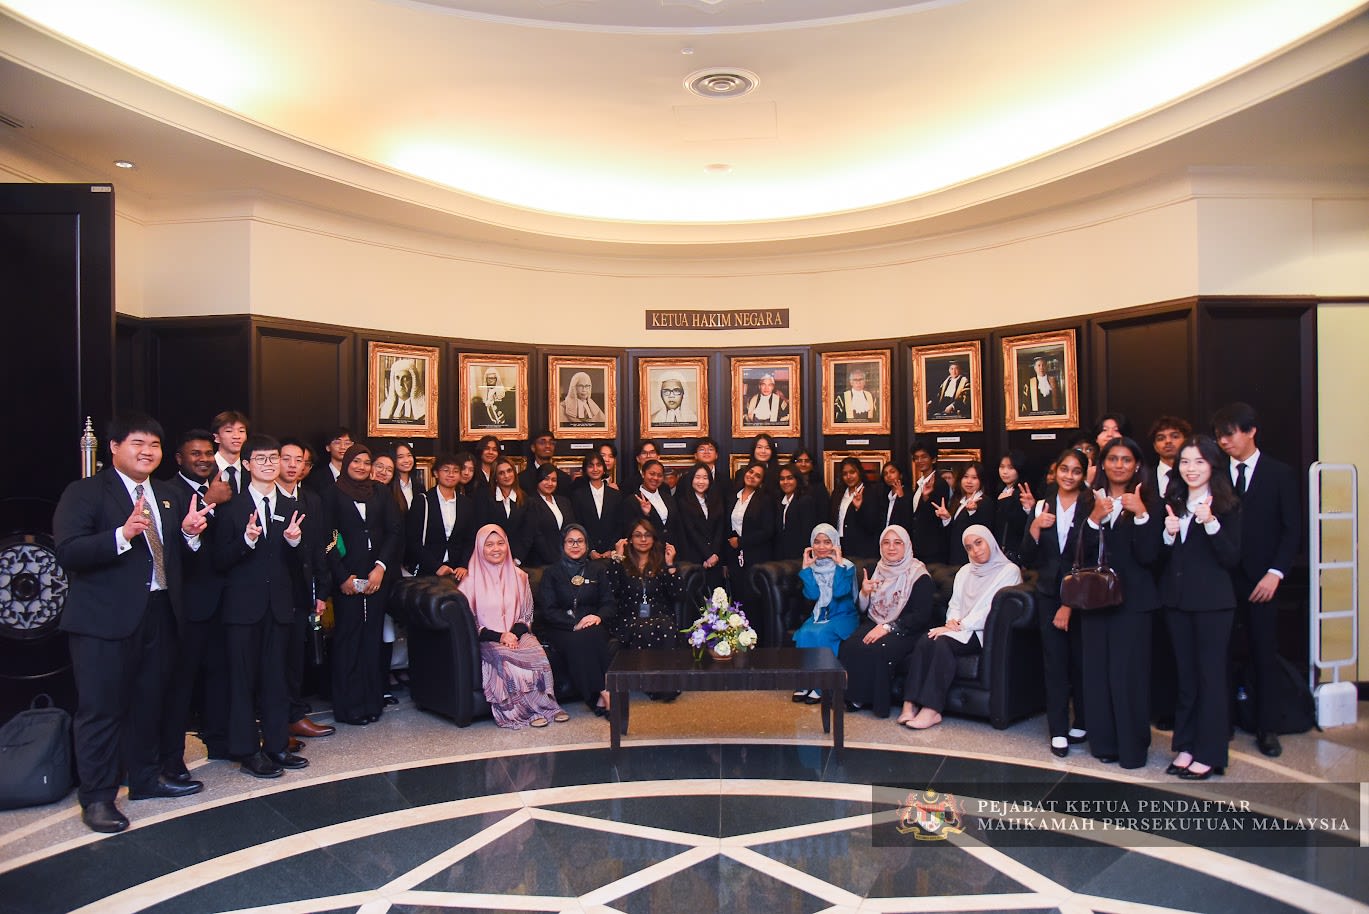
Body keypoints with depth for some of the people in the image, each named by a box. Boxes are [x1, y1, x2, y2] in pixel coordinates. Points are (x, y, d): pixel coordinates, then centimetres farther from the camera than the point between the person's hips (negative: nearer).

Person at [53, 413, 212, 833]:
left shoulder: (169, 497, 15)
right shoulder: (85, 492, -6)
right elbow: (67, 553, -17)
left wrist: (190, 532, -5)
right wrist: (122, 535, -31)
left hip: (158, 613, 7)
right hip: (104, 618, -6)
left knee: (148, 702, 17)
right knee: (101, 708, 0)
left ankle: (144, 778, 32)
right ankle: (97, 797, 12)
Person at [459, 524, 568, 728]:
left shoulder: (519, 576, 12)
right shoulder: (472, 580, 3)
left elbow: (527, 615, 13)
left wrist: (515, 633, -9)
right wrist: (498, 636, -14)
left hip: (517, 635, 2)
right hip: (487, 640, -2)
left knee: (536, 653, -30)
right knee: (505, 657, -34)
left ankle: (545, 705, -20)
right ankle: (530, 710, -23)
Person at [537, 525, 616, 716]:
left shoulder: (598, 570, 18)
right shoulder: (551, 572, 11)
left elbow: (609, 603, 9)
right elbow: (548, 610, -1)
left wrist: (599, 616, -15)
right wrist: (575, 624, -16)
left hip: (592, 625, 1)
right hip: (560, 628, -1)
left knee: (593, 636, -34)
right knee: (576, 642, -35)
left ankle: (600, 698, -35)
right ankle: (603, 693, -33)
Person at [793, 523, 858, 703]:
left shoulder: (846, 566, -4)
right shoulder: (812, 567, 6)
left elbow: (840, 592, -21)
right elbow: (812, 594, -8)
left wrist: (839, 564, -19)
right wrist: (806, 567, -10)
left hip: (843, 616, -4)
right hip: (819, 615, 4)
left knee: (820, 634, -30)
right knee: (804, 633, -26)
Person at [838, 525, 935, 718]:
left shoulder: (919, 575, -5)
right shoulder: (876, 570, 12)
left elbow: (922, 615, -14)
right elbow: (862, 609, 13)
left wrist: (887, 627, -21)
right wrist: (864, 593, -10)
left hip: (906, 631, -5)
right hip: (875, 624, 5)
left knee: (878, 649, -34)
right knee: (850, 645, -27)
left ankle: (873, 701, -15)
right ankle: (852, 696, -14)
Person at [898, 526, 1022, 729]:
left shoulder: (1009, 571, 1)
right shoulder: (965, 571, 23)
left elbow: (993, 609, -10)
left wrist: (960, 626, -16)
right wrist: (952, 621, -3)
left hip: (985, 633, -6)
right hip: (959, 630, 6)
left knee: (942, 642, -32)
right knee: (924, 641, -25)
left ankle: (931, 710, -33)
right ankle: (910, 704, -32)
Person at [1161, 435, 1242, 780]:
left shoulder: (1227, 505, -5)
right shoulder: (1173, 502, 10)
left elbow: (1232, 559, -12)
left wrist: (1211, 523, -23)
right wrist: (1168, 534, -8)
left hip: (1212, 601, -5)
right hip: (1176, 598, 5)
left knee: (1211, 674, 1)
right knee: (1185, 674, 12)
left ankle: (1209, 754, 10)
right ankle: (1185, 746, 21)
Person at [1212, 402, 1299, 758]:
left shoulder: (1280, 474, 3)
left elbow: (1290, 529, 0)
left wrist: (1275, 573, -9)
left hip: (1260, 580, 0)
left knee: (1264, 655, 6)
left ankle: (1266, 728, 18)